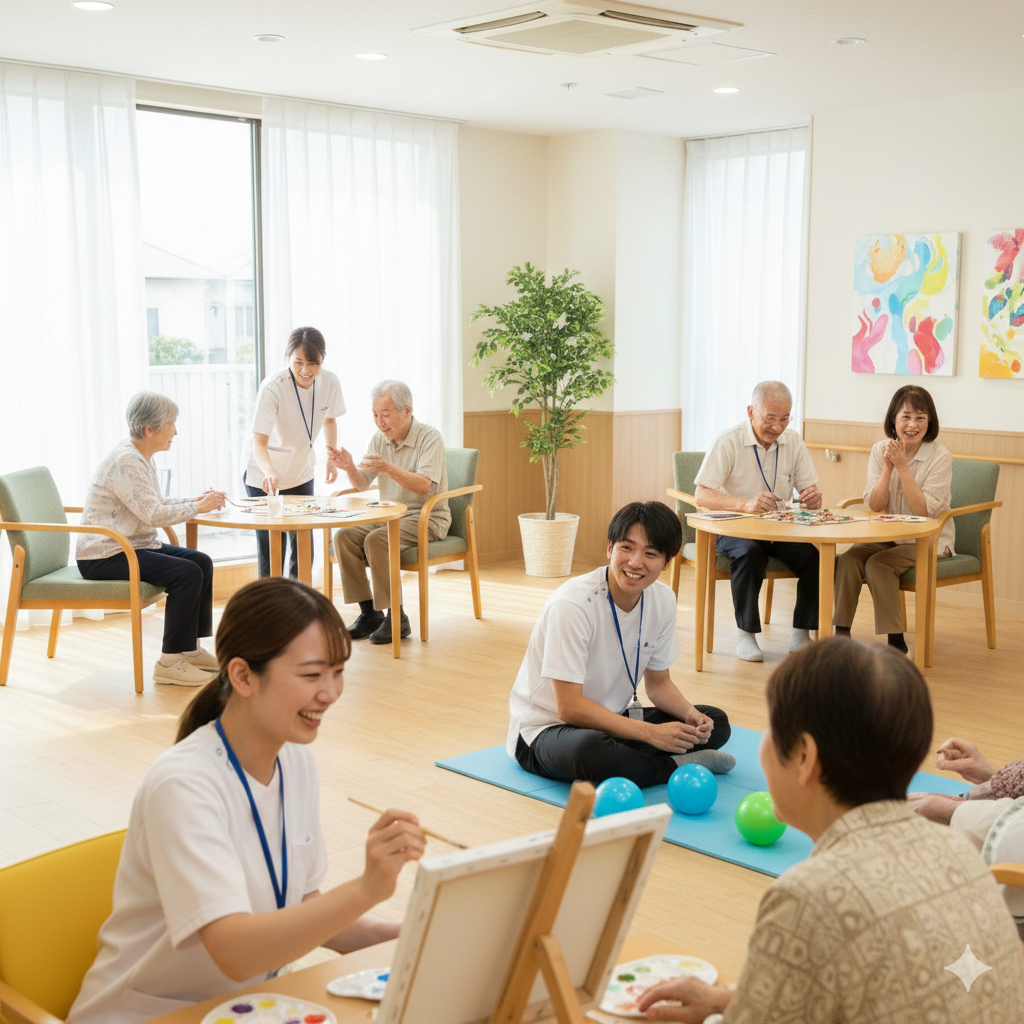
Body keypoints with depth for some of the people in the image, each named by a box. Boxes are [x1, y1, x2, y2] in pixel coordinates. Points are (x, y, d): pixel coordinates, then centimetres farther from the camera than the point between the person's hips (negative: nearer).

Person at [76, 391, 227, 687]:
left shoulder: (140, 457, 12)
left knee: (202, 562, 2)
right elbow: (152, 514, -24)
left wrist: (194, 500, 9)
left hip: (131, 545, 11)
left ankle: (191, 649, 9)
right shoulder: (125, 461, -21)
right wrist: (198, 508, -13)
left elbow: (151, 504, 22)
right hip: (103, 557, -11)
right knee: (187, 573, -23)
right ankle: (170, 662, -17)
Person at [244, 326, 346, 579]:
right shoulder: (272, 388, -28)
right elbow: (259, 442, -32)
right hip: (265, 478, -4)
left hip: (302, 474, 5)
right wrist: (269, 472, -50)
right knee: (271, 549, -8)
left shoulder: (330, 383, -14)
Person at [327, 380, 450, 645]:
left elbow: (425, 486, -26)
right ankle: (369, 612, -10)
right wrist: (349, 467, -13)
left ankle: (397, 618, -22)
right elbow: (362, 484, 9)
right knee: (343, 537, -18)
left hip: (427, 518, -7)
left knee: (376, 540, -31)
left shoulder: (430, 438, -13)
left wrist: (388, 468, -37)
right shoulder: (379, 439, 7)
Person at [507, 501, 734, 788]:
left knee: (715, 723, -5)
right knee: (591, 750, -40)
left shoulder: (663, 600, -5)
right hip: (544, 729, -7)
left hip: (609, 720, 7)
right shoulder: (571, 605, -26)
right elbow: (569, 708, -27)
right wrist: (651, 733, -30)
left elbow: (658, 682, 8)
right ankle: (677, 765, -15)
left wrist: (691, 717, -13)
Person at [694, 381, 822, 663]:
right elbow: (702, 496, -18)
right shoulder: (728, 442, -11)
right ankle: (746, 634, -21)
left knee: (816, 553, -24)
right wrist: (746, 505, -34)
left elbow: (810, 491, 6)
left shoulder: (793, 441, 3)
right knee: (749, 553, -36)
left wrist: (814, 498, -21)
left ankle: (801, 634, -11)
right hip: (733, 529, -4)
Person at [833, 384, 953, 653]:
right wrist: (887, 467, -18)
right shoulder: (880, 450, 0)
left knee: (878, 564, -28)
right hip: (886, 537, 4)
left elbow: (924, 512, -19)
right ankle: (841, 633, -19)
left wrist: (902, 466, -22)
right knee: (849, 558, -24)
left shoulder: (940, 457, -12)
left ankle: (896, 643, -22)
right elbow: (874, 506, -4)